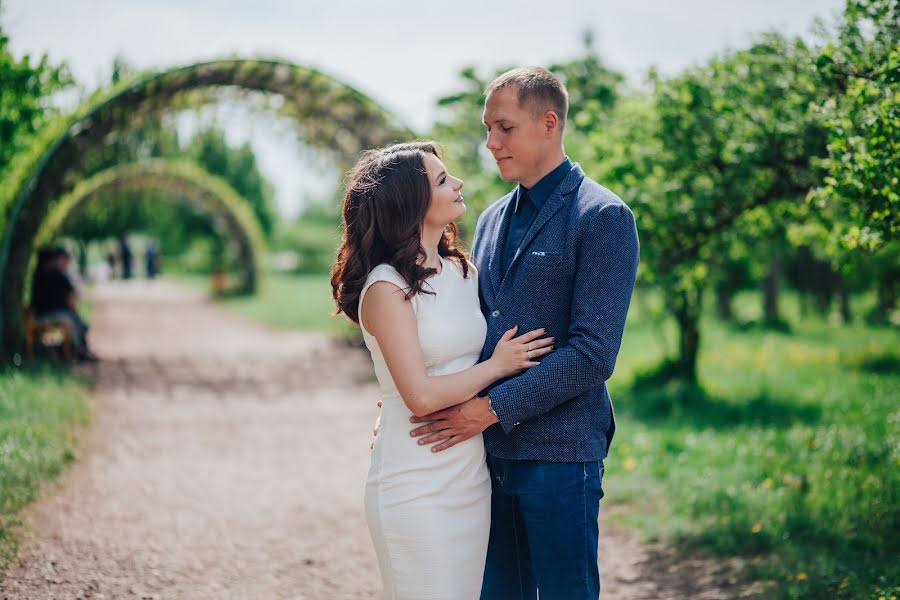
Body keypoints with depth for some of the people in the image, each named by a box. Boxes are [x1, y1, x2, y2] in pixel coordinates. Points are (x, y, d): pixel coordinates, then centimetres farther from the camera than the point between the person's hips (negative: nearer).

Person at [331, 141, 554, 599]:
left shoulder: (463, 271, 7)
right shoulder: (387, 289, -14)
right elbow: (421, 396, -19)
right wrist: (497, 366, -9)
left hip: (472, 478, 7)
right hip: (417, 488, -7)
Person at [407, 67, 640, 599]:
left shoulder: (604, 217, -8)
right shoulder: (492, 219, 15)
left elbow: (592, 355, -16)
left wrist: (493, 408, -17)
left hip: (560, 455, -6)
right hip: (490, 452, 7)